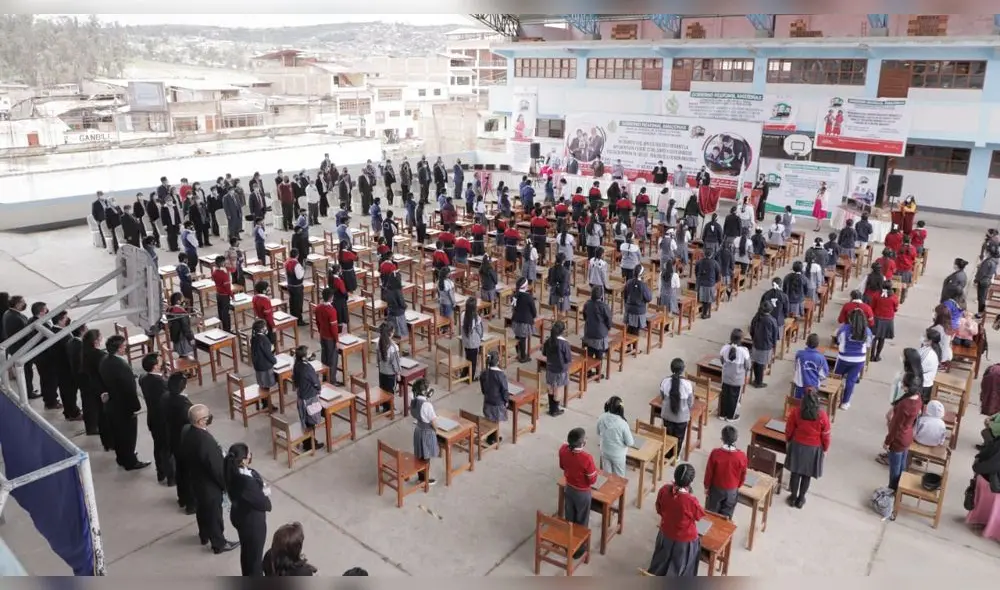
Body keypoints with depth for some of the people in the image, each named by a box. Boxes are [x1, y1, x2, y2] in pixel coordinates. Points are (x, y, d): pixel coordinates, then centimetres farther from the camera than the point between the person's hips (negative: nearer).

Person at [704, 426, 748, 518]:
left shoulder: (715, 453, -25)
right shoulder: (742, 456, -22)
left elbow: (709, 472, -13)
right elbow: (743, 475, -6)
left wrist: (706, 486, 4)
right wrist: (738, 486, 14)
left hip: (716, 488, -1)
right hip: (732, 490, 1)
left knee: (711, 513, 21)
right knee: (726, 516, 21)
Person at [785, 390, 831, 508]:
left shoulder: (795, 411, -19)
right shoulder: (822, 416, -22)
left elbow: (789, 430, -6)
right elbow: (826, 435, -9)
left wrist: (789, 440, 14)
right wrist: (825, 448, 9)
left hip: (797, 445, 1)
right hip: (814, 448, -1)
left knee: (795, 472, 16)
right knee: (807, 474, 16)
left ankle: (793, 497, 28)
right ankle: (800, 499, 29)